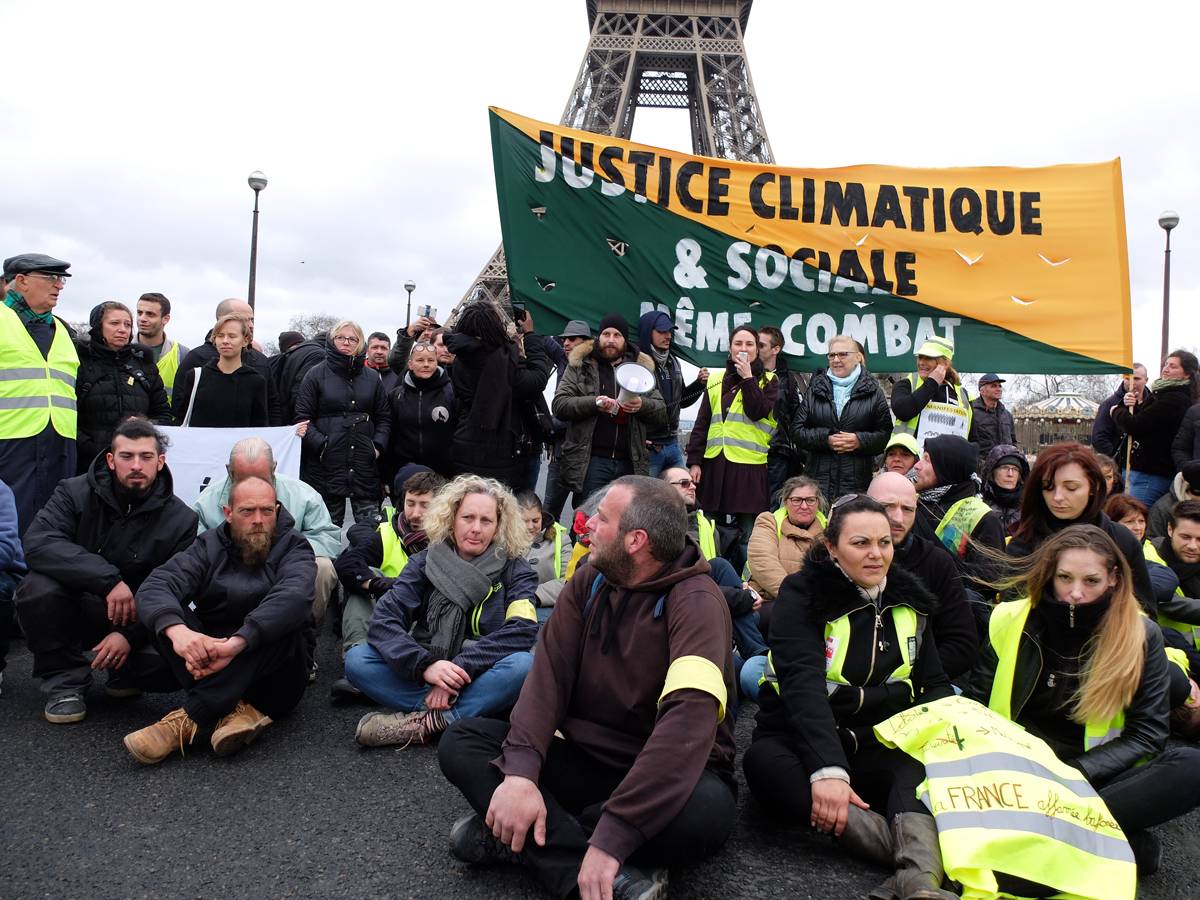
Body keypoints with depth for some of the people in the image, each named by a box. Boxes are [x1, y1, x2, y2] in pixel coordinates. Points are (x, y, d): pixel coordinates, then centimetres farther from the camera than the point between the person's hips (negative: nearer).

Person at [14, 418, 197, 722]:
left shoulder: (181, 519, -7)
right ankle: (65, 681, -8)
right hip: (72, 611, 1)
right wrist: (109, 580, -34)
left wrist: (129, 634, -27)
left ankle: (125, 672, 10)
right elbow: (36, 543, -24)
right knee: (39, 586, -31)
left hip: (138, 620, 0)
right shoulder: (75, 493, -7)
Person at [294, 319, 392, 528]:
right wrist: (320, 444, -12)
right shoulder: (317, 374, 6)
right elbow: (303, 417, 1)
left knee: (371, 526, -1)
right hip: (327, 465, -2)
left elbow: (384, 416, 17)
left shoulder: (372, 378, 14)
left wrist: (378, 445, 0)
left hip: (365, 466, 2)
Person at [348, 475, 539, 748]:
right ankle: (446, 718, -27)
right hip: (423, 679, 2)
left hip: (479, 681, -1)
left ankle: (422, 723, -28)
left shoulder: (514, 569, 0)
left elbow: (523, 630, -16)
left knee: (523, 664, -33)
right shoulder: (424, 563, 4)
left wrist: (460, 667, -25)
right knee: (357, 659, -19)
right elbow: (383, 621, -9)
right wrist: (424, 666, -26)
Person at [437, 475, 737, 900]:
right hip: (583, 758, 5)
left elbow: (690, 717, -32)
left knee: (707, 807, -39)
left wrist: (611, 836, -38)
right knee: (461, 741, -13)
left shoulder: (697, 602, -19)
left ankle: (512, 839, -23)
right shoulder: (589, 580, 2)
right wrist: (521, 770, -26)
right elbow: (551, 670, -8)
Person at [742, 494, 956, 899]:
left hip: (878, 749, 4)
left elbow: (934, 683, 11)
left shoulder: (909, 600, 9)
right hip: (799, 741, -3)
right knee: (762, 760, -37)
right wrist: (827, 770, -37)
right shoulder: (803, 596, -8)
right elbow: (803, 684, -23)